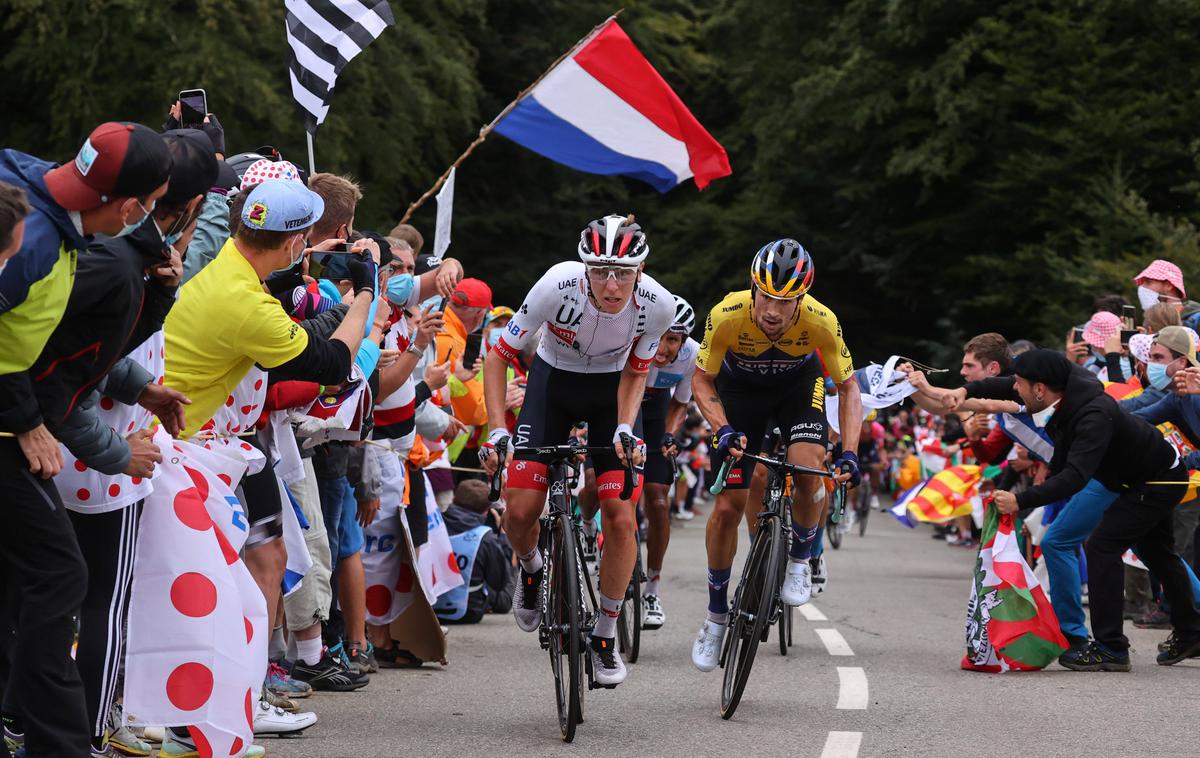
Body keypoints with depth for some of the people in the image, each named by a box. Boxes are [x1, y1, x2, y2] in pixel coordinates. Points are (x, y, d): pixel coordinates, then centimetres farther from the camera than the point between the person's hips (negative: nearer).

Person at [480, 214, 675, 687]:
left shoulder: (657, 305, -27)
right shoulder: (558, 286, -33)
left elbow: (635, 372, -7)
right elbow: (499, 355, -20)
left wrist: (624, 429, -22)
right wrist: (497, 432, -29)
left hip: (610, 390, 1)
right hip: (554, 382, 0)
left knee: (620, 517, -13)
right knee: (520, 510, -13)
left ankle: (604, 637, 5)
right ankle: (532, 570, 24)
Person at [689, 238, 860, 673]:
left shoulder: (820, 322, -33)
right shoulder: (727, 316, -35)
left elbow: (848, 387, -19)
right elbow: (702, 380, -18)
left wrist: (849, 454, -30)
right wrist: (723, 430, -34)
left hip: (798, 385, 0)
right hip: (740, 388, 0)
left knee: (809, 470, -28)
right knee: (728, 506, -5)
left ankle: (800, 559, 2)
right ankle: (716, 616, 13)